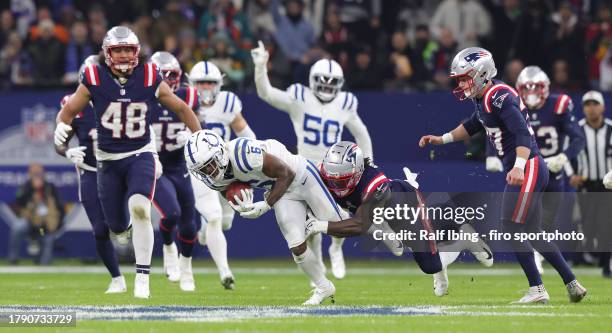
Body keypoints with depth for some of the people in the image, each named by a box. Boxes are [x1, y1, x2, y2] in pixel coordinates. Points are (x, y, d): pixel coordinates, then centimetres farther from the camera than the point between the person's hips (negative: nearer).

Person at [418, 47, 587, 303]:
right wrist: (442, 139, 27)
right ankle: (573, 285, 17)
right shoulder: (483, 100, 13)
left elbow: (522, 132, -28)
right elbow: (472, 126, 33)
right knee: (532, 233, 13)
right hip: (523, 170, 10)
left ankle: (537, 290, -8)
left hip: (528, 169, -10)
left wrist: (519, 166, -41)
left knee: (512, 228, -11)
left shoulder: (499, 97, -17)